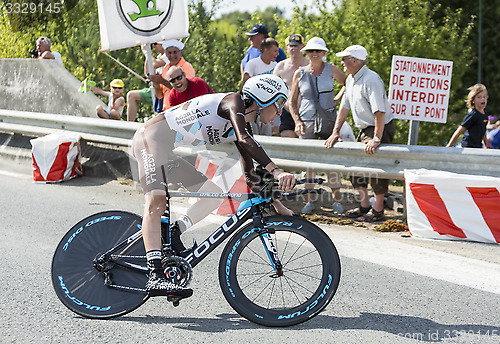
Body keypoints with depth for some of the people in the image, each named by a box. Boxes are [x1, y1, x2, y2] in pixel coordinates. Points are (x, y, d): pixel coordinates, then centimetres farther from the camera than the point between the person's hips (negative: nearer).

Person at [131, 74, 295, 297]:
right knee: (156, 203, -27)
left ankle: (175, 233, -2)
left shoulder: (244, 126, 16)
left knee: (215, 193, 6)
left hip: (169, 153, 10)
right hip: (152, 137, -10)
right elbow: (244, 140, -30)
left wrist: (277, 206, 13)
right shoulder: (233, 102, -10)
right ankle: (156, 277, -40)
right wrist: (276, 171, -39)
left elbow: (250, 175, 18)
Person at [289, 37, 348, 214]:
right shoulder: (299, 73, 6)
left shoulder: (331, 69, 3)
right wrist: (297, 121, -1)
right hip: (307, 123, 1)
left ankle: (336, 201, 2)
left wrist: (338, 98, 4)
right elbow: (292, 101, 11)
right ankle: (309, 201, 10)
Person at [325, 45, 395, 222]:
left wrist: (376, 139, -32)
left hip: (381, 128, -9)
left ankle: (378, 209, 3)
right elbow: (345, 107, 14)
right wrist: (336, 132, 7)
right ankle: (364, 205, 21)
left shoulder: (371, 80, -23)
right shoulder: (351, 80, 7)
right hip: (365, 128, 9)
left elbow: (380, 112, -29)